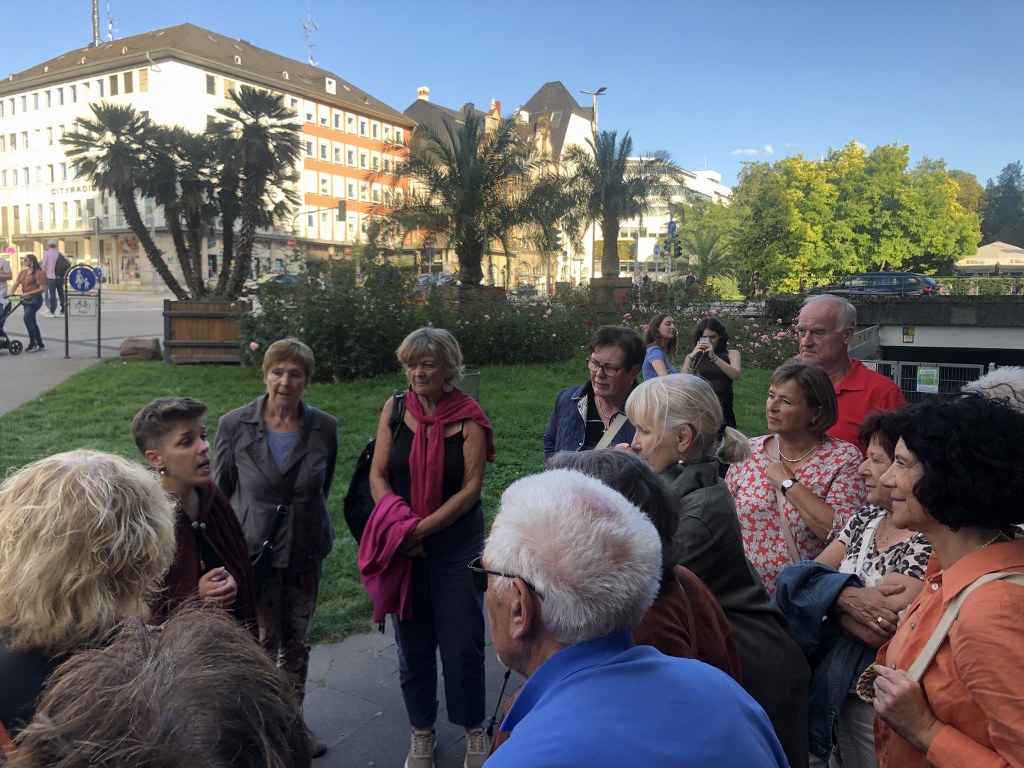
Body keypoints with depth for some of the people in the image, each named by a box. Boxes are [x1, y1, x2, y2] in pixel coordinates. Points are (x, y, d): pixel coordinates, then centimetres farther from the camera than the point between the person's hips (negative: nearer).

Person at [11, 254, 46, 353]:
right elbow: (17, 283, 5)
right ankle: (40, 344, 18)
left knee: (27, 318, -19)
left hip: (35, 299, -8)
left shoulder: (39, 273, -9)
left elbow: (42, 288, -16)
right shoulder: (22, 273, 13)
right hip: (26, 299, 8)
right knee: (32, 322, 10)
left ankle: (32, 343, -10)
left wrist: (28, 293, -23)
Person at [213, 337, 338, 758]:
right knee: (262, 643, 8)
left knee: (297, 642, 17)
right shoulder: (234, 425, -13)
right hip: (253, 549, -2)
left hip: (305, 551, 2)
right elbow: (219, 491, -1)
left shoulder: (324, 428, -9)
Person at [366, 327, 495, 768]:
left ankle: (474, 730, 29)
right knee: (412, 641, 14)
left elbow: (471, 488, -14)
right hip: (404, 545, 3)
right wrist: (398, 527, -15)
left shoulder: (469, 418, -11)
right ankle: (421, 732, 33)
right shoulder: (396, 408, -3)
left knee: (461, 643, 6)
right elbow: (378, 474, -2)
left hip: (457, 541, -2)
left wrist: (421, 528, -18)